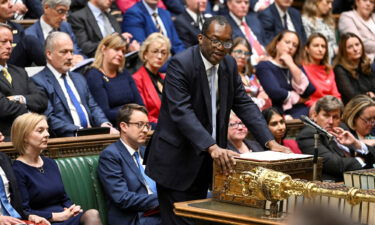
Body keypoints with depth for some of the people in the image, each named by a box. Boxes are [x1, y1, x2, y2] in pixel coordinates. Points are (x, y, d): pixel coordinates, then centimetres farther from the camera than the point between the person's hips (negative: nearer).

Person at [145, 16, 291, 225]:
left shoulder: (229, 64, 5)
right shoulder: (180, 64, -18)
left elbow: (244, 104, 7)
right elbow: (182, 112, -27)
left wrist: (270, 142, -6)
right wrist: (212, 147, -39)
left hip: (205, 160, 7)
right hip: (177, 160, -7)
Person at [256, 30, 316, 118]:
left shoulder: (297, 67, 24)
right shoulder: (264, 66, 6)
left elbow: (309, 91, 4)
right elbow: (275, 93, -12)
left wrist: (292, 65, 1)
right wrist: (298, 99, 4)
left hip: (303, 114, 5)